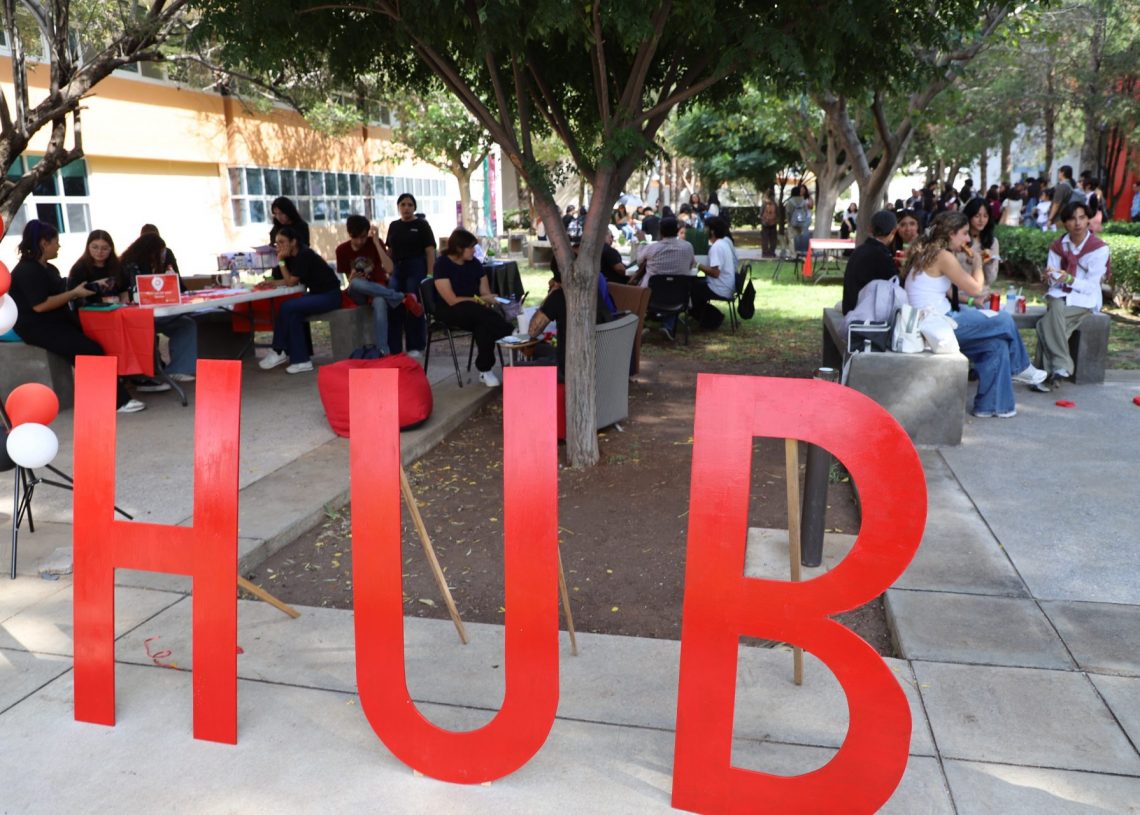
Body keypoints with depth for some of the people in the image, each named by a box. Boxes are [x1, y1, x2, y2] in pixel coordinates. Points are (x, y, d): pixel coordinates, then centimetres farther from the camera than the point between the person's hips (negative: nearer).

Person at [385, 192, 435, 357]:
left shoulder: (422, 225, 0)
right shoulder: (393, 226, 14)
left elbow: (430, 251, -5)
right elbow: (390, 251, 17)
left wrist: (430, 275, -13)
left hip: (416, 269, -4)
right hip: (396, 270, 4)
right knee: (394, 308, -1)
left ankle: (416, 348, 5)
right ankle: (393, 348, 6)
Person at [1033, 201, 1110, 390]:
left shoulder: (1100, 248, -8)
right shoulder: (1058, 246, 6)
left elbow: (1091, 287, -12)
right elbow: (1053, 282, 0)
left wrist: (1069, 279, -29)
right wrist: (1048, 278, -23)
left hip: (1085, 300, -4)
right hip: (1060, 296, 4)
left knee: (1046, 323, -31)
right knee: (1055, 307, -34)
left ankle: (1049, 373, -27)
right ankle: (1061, 366, -32)